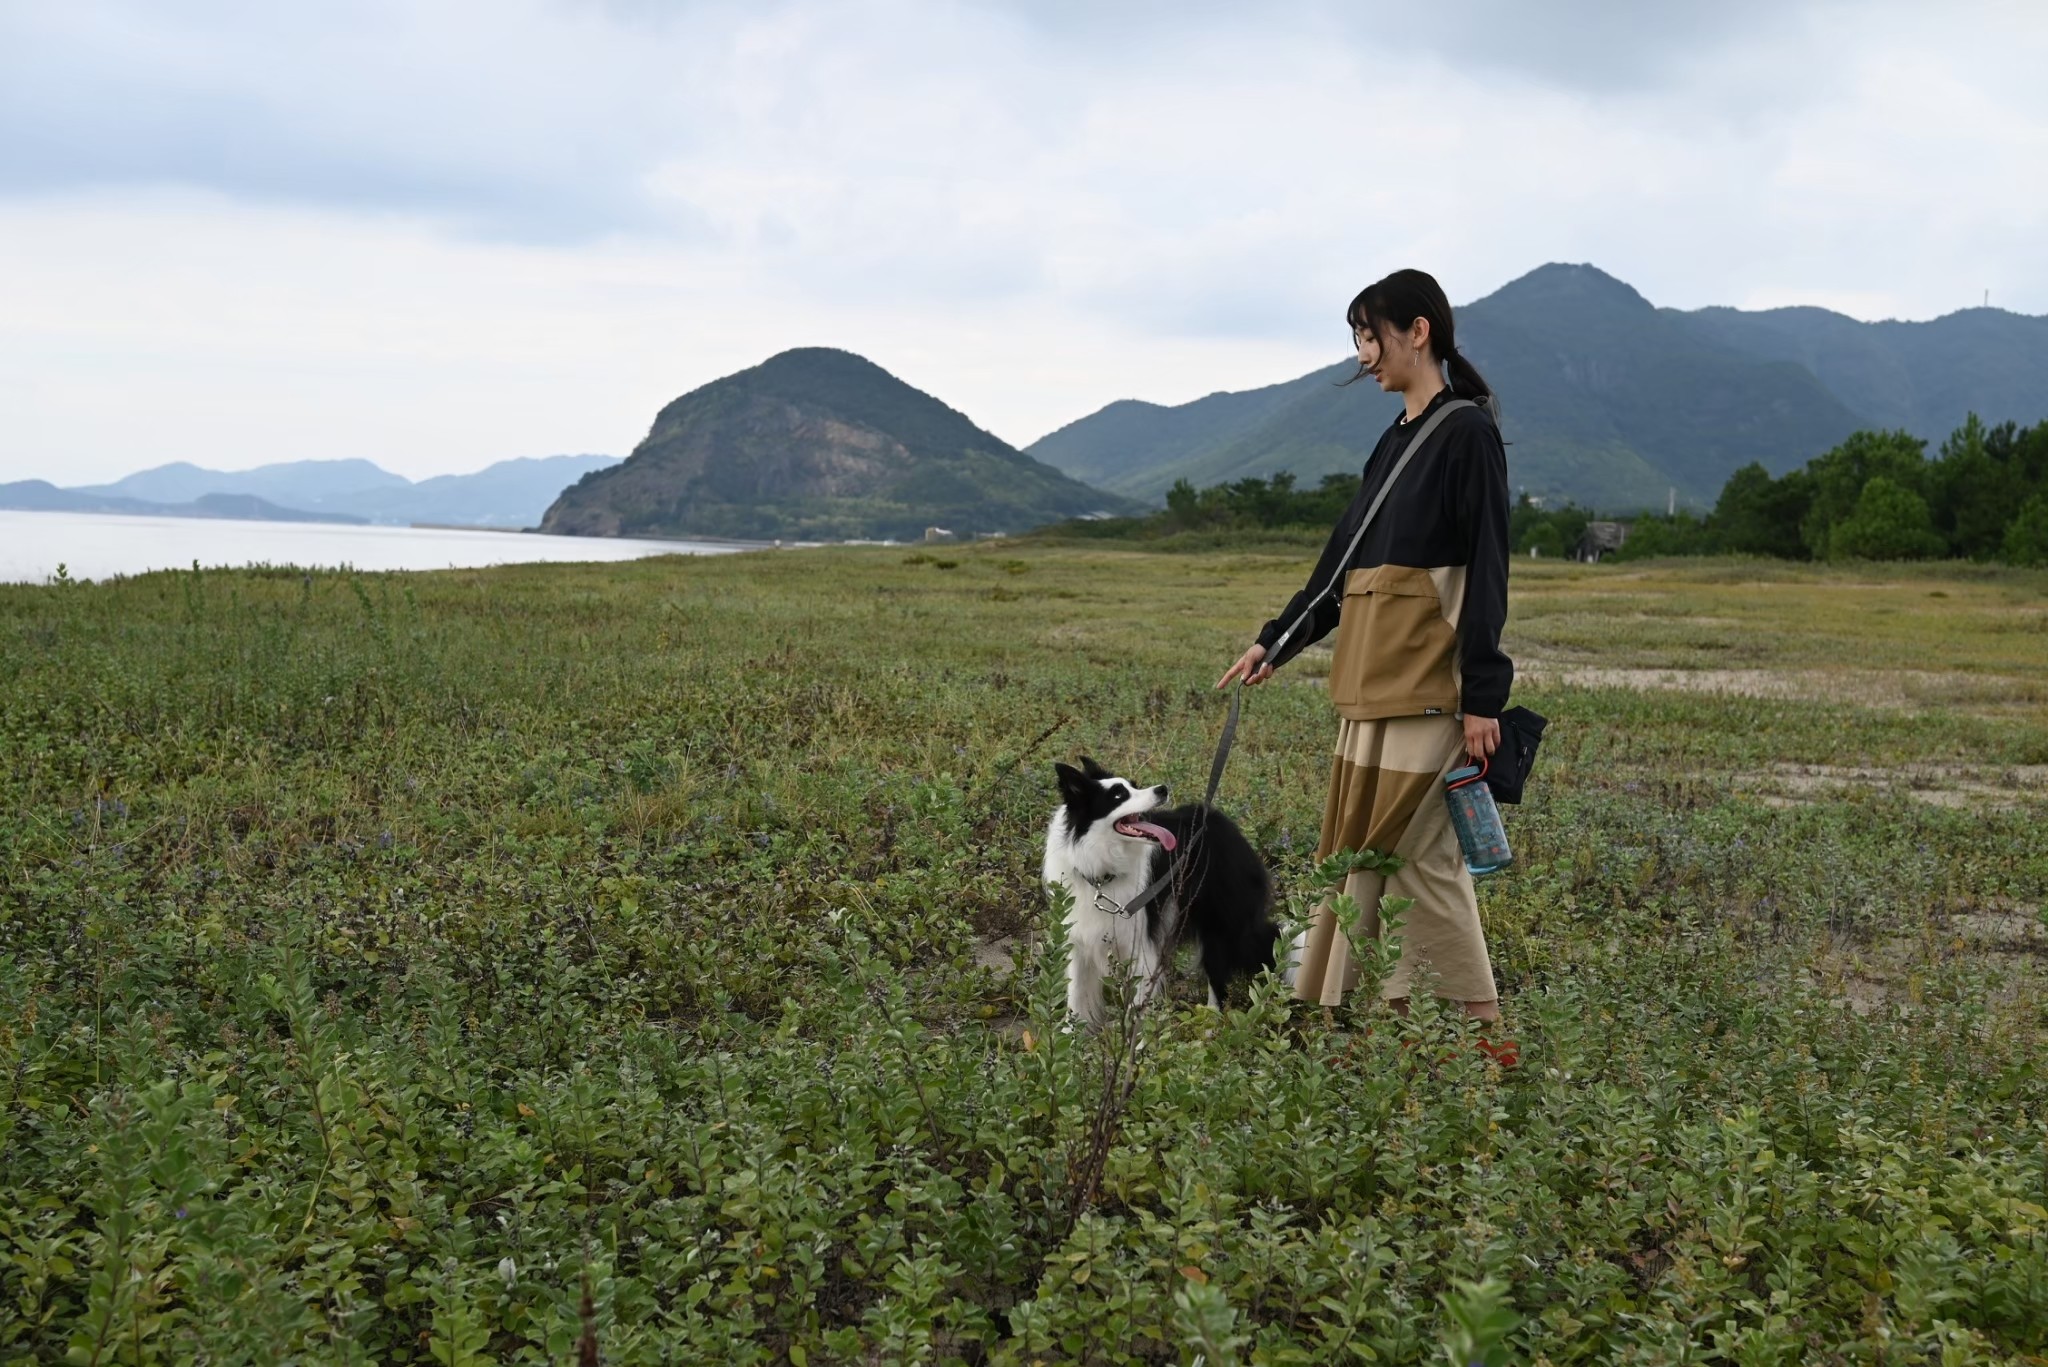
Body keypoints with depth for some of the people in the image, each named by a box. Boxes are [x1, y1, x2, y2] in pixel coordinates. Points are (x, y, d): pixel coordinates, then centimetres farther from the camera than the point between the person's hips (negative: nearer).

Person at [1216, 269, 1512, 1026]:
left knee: (1415, 851, -7)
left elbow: (1486, 569, -12)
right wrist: (1276, 641, 17)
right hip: (1374, 679, 9)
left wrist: (1483, 696, -16)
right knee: (1416, 851, 8)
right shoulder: (1395, 442, 19)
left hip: (1425, 677, -9)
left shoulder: (1468, 431, -7)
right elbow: (1342, 560, 22)